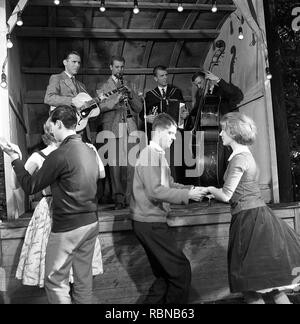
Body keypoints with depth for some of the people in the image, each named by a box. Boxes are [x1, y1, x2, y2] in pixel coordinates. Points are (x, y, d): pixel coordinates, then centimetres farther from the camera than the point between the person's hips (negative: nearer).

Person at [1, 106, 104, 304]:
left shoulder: (59, 155, -18)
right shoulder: (90, 151, 5)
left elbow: (30, 187, -10)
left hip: (67, 227, -7)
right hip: (91, 223, 7)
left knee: (55, 280, 8)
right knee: (84, 278, 16)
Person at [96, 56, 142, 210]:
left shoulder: (130, 86, 22)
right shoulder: (103, 87, 13)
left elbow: (139, 108, 14)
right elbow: (100, 106, -4)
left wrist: (130, 95, -2)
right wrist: (116, 99, -19)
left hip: (130, 128, 2)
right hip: (112, 128, -2)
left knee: (131, 163, -6)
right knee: (114, 163, -8)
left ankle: (130, 197, -1)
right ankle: (118, 198, -4)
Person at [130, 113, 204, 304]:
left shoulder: (159, 155, 20)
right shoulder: (150, 154, -13)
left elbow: (169, 185, 16)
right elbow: (155, 191, -22)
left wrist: (192, 189, 2)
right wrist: (187, 195, -19)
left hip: (153, 222, 10)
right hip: (150, 223, -10)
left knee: (166, 274, 17)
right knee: (181, 270, -5)